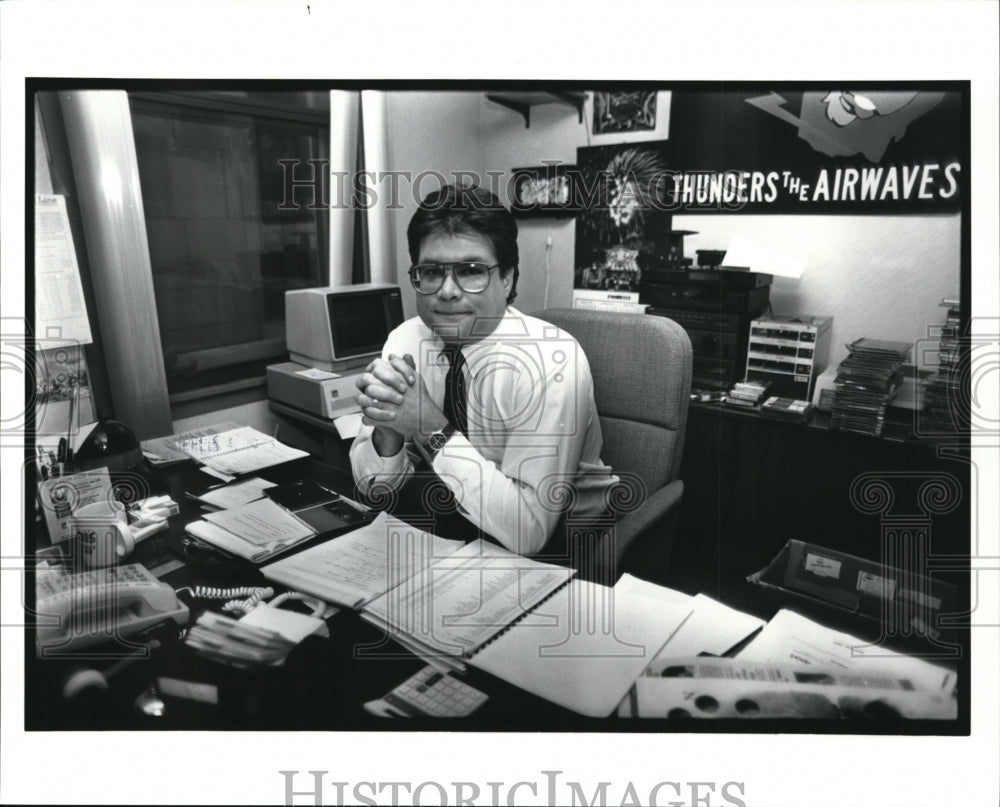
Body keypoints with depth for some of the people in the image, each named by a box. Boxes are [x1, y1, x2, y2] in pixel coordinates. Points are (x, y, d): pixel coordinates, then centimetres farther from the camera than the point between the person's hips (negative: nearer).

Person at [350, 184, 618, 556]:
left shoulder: (551, 362, -25)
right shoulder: (406, 340, -8)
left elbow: (528, 531, -28)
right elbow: (373, 485, -4)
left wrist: (435, 431, -31)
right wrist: (386, 430, -26)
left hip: (559, 542, -2)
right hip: (457, 523, 3)